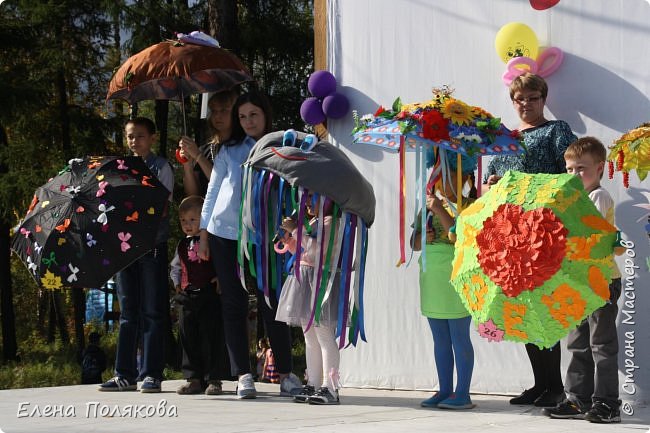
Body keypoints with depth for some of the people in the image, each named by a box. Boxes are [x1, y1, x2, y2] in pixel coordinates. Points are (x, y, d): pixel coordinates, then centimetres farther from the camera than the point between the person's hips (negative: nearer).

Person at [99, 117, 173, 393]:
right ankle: (125, 374, 9)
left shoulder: (161, 167, 1)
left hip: (152, 244, -5)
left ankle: (151, 374, -2)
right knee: (128, 311, 7)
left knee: (152, 311, -3)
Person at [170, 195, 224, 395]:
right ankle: (193, 378, 12)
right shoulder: (183, 245, 14)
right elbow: (176, 266, 27)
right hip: (187, 297, 6)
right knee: (188, 338, 6)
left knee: (210, 338, -5)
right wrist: (178, 283, 13)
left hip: (209, 296, -6)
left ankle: (213, 379, -1)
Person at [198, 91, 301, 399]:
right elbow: (212, 191, 11)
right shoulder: (229, 151, 10)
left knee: (272, 304, -3)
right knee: (234, 306, 2)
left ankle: (286, 373, 6)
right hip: (225, 234, 2)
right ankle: (243, 376, 5)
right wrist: (204, 234, 6)